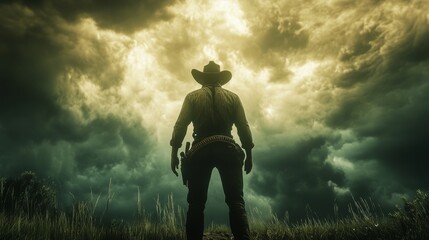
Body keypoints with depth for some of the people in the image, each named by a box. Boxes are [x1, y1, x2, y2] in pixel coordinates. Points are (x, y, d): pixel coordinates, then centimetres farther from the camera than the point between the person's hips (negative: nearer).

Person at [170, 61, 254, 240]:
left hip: (201, 149, 0)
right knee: (236, 202, 1)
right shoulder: (233, 97, 13)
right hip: (227, 149, 1)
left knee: (196, 203, 4)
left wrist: (174, 152, 3)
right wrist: (249, 154, 11)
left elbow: (180, 125, 1)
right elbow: (244, 127, 7)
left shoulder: (192, 96, 11)